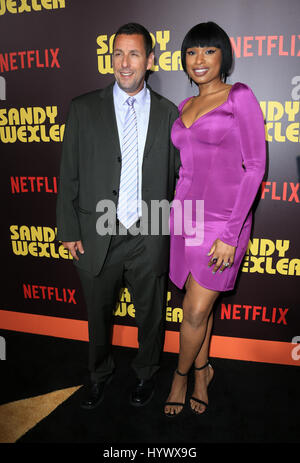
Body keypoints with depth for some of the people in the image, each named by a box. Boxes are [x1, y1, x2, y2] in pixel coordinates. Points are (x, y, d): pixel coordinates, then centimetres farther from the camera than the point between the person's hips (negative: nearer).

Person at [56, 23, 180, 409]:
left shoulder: (168, 113, 2)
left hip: (149, 238, 1)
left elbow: (175, 176, 6)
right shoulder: (83, 109, 0)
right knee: (98, 314, 19)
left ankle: (146, 373, 46)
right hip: (98, 237, 0)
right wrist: (69, 230, -2)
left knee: (150, 315, 18)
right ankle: (100, 373, 47)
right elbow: (69, 175, 1)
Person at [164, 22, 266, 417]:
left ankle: (182, 373, 27)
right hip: (186, 213, 5)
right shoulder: (184, 107, 13)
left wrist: (230, 233, -16)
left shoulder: (240, 97, -5)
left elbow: (255, 166, -11)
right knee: (199, 303, 14)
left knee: (196, 310, -1)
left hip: (225, 217, -5)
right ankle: (202, 371, 36)